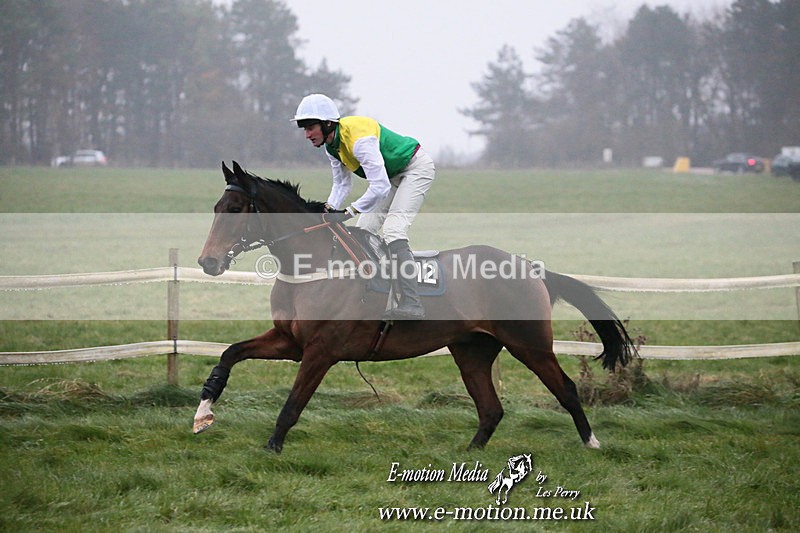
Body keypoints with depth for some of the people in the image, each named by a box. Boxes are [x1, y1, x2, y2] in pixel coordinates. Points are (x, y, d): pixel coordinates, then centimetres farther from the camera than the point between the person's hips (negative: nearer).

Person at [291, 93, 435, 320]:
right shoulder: (331, 145, -5)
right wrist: (329, 208, -14)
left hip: (416, 167, -10)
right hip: (393, 175, 10)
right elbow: (342, 184, 4)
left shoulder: (358, 139, -35)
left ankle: (411, 304, -31)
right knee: (364, 229, 7)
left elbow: (380, 187, -38)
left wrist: (347, 212, -35)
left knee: (393, 229, -24)